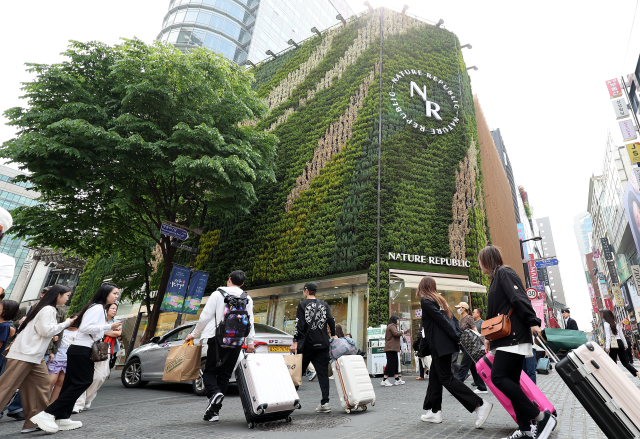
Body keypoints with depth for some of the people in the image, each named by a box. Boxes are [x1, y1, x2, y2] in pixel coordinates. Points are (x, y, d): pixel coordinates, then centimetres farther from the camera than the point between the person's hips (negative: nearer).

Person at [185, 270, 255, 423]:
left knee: (209, 371, 10)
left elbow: (205, 317, -4)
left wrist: (194, 334, 8)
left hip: (218, 340, -3)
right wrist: (250, 342, 15)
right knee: (225, 374, 11)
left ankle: (214, 392, -18)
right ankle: (214, 411, 13)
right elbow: (250, 322, 7)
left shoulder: (218, 294, -2)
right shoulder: (248, 299, 8)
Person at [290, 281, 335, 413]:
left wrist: (295, 342, -9)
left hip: (307, 344, -3)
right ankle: (325, 403, 4)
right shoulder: (324, 305, 9)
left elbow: (299, 325, -9)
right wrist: (333, 335, 15)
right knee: (323, 373, 6)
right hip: (322, 344, 3)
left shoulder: (302, 305, -2)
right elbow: (331, 320, 2)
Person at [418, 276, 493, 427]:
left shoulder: (425, 300, -10)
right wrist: (458, 338, 11)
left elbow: (440, 319, -16)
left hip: (439, 345, -9)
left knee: (446, 378, -4)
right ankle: (435, 411, 19)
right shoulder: (439, 299, 15)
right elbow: (451, 317, 13)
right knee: (435, 376, 14)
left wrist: (456, 339, -12)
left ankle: (479, 405, -8)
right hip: (445, 344, 9)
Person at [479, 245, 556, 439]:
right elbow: (494, 313, 23)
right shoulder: (496, 279, 22)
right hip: (507, 338, 10)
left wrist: (533, 322, -27)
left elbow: (519, 299, -18)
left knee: (498, 377, -14)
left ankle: (541, 416, -7)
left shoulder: (504, 273, -5)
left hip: (514, 336, -10)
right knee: (511, 381, 7)